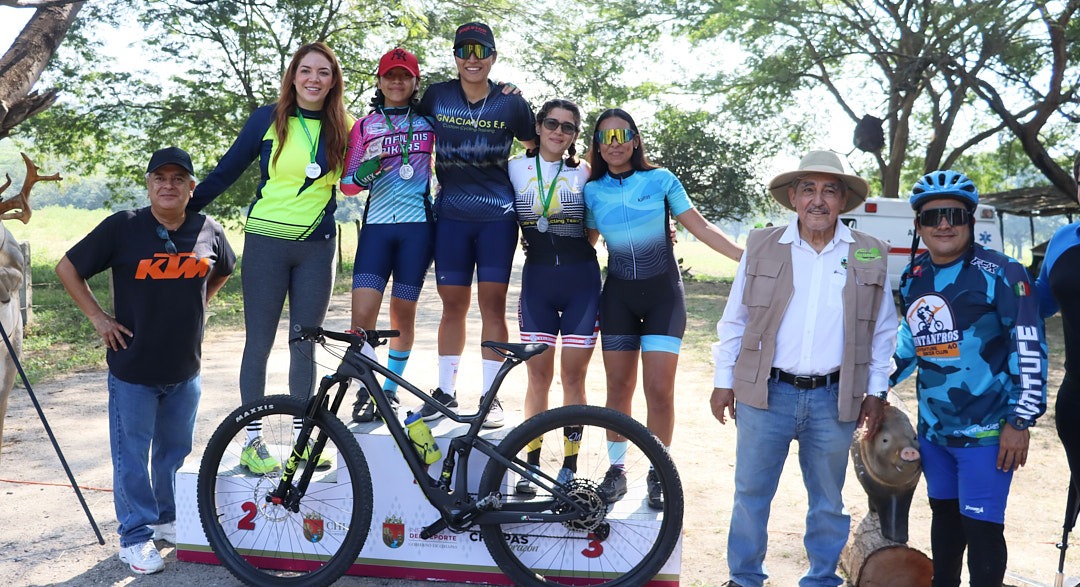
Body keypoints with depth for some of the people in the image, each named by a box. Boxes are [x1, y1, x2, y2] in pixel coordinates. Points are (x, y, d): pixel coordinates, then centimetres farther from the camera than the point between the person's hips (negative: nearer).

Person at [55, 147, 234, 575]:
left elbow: (223, 271, 21)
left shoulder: (209, 232, 0)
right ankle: (136, 536, 18)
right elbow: (68, 269, -1)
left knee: (176, 451, 16)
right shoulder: (122, 227, -10)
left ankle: (169, 520, 35)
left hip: (185, 369, 3)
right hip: (133, 368, -3)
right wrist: (99, 318, -6)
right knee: (132, 455, 4)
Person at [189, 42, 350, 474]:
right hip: (266, 241, -2)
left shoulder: (342, 128, 4)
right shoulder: (268, 119, -2)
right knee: (259, 344, 2)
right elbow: (227, 170, 3)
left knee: (305, 346, 8)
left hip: (317, 247, 2)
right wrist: (184, 209, 1)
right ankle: (252, 441, 12)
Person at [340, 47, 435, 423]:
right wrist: (364, 174, -13)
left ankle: (390, 391, 21)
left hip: (418, 225, 0)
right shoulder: (365, 126, 10)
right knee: (362, 314, -11)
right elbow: (346, 184, 9)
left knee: (403, 313, 5)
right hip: (377, 225, 0)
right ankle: (366, 394, 4)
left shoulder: (429, 120, 9)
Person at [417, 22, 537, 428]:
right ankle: (446, 392, 17)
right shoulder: (436, 96, 2)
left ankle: (491, 396, 7)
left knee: (493, 304, -1)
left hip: (497, 216, -1)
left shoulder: (511, 103, -1)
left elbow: (536, 150, 10)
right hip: (451, 216, 2)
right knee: (453, 304, 7)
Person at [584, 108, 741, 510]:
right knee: (619, 386, 5)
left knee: (659, 389, -7)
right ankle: (616, 469, 20)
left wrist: (747, 256, -12)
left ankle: (658, 473, 10)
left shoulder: (660, 180, -4)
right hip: (618, 295, 2)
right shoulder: (592, 192, 2)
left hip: (662, 293, -2)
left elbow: (700, 226, -5)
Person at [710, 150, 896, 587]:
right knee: (751, 493, 8)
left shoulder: (869, 255, 3)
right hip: (765, 393, 0)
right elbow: (735, 319, 5)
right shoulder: (761, 247, 1)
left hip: (834, 399, 1)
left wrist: (876, 392, 6)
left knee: (828, 501, 14)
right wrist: (724, 380, 4)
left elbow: (883, 331, 10)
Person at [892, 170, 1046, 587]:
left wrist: (1020, 421, -15)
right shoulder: (912, 279, 7)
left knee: (981, 525, -3)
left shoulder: (1000, 274, -12)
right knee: (944, 514, 19)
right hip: (932, 425, 6)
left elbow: (1030, 349, -13)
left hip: (988, 429, -6)